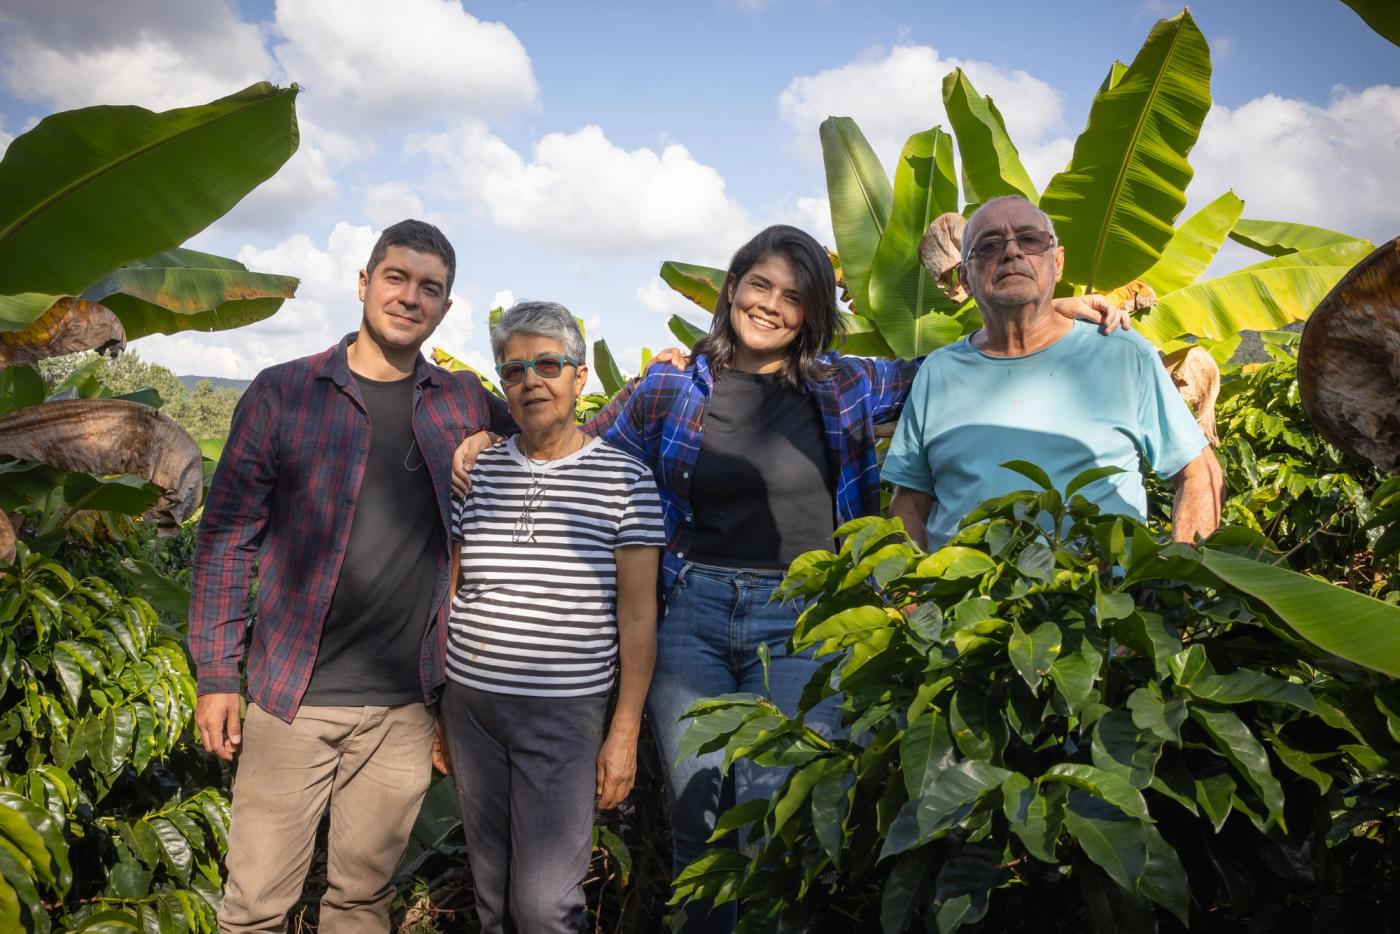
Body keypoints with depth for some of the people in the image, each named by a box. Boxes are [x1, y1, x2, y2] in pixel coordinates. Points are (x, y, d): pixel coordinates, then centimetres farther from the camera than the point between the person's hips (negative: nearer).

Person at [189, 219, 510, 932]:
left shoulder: (464, 402, 5)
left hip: (404, 705, 2)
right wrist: (214, 674, -3)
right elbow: (227, 535, 0)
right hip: (293, 696, -2)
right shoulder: (282, 393, -1)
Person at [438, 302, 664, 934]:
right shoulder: (477, 473, 5)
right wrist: (435, 712, 10)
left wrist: (625, 732, -6)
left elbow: (637, 615, -5)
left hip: (564, 714, -3)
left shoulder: (625, 480, -5)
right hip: (470, 704, 4)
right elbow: (449, 594, 10)